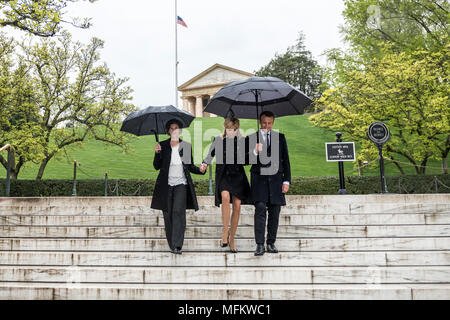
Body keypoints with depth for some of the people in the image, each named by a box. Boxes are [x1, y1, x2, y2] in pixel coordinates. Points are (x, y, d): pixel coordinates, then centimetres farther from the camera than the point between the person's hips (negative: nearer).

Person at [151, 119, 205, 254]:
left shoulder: (186, 146, 10)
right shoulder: (162, 146, 8)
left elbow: (190, 166, 14)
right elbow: (156, 166, 5)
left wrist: (201, 170, -5)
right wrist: (157, 153, -12)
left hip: (181, 183, -1)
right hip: (166, 184, 1)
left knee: (178, 211, -15)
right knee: (167, 214, 2)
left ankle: (177, 245, -17)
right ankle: (171, 245, 16)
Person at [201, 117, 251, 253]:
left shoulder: (242, 141, 7)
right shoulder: (218, 140, 5)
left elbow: (244, 161, 11)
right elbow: (210, 155, 9)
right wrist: (205, 163, -8)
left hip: (238, 175, 2)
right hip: (223, 175, -2)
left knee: (237, 206, -2)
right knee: (225, 197, -31)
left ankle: (232, 240, 12)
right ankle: (225, 231, -18)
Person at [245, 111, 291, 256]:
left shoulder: (280, 138, 12)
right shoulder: (251, 138, 8)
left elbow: (286, 160, 10)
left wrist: (287, 180, 3)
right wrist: (255, 152, -16)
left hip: (276, 179, 2)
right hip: (259, 179, -2)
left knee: (274, 213, 3)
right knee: (260, 209, -13)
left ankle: (271, 243, 14)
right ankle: (259, 244, -10)